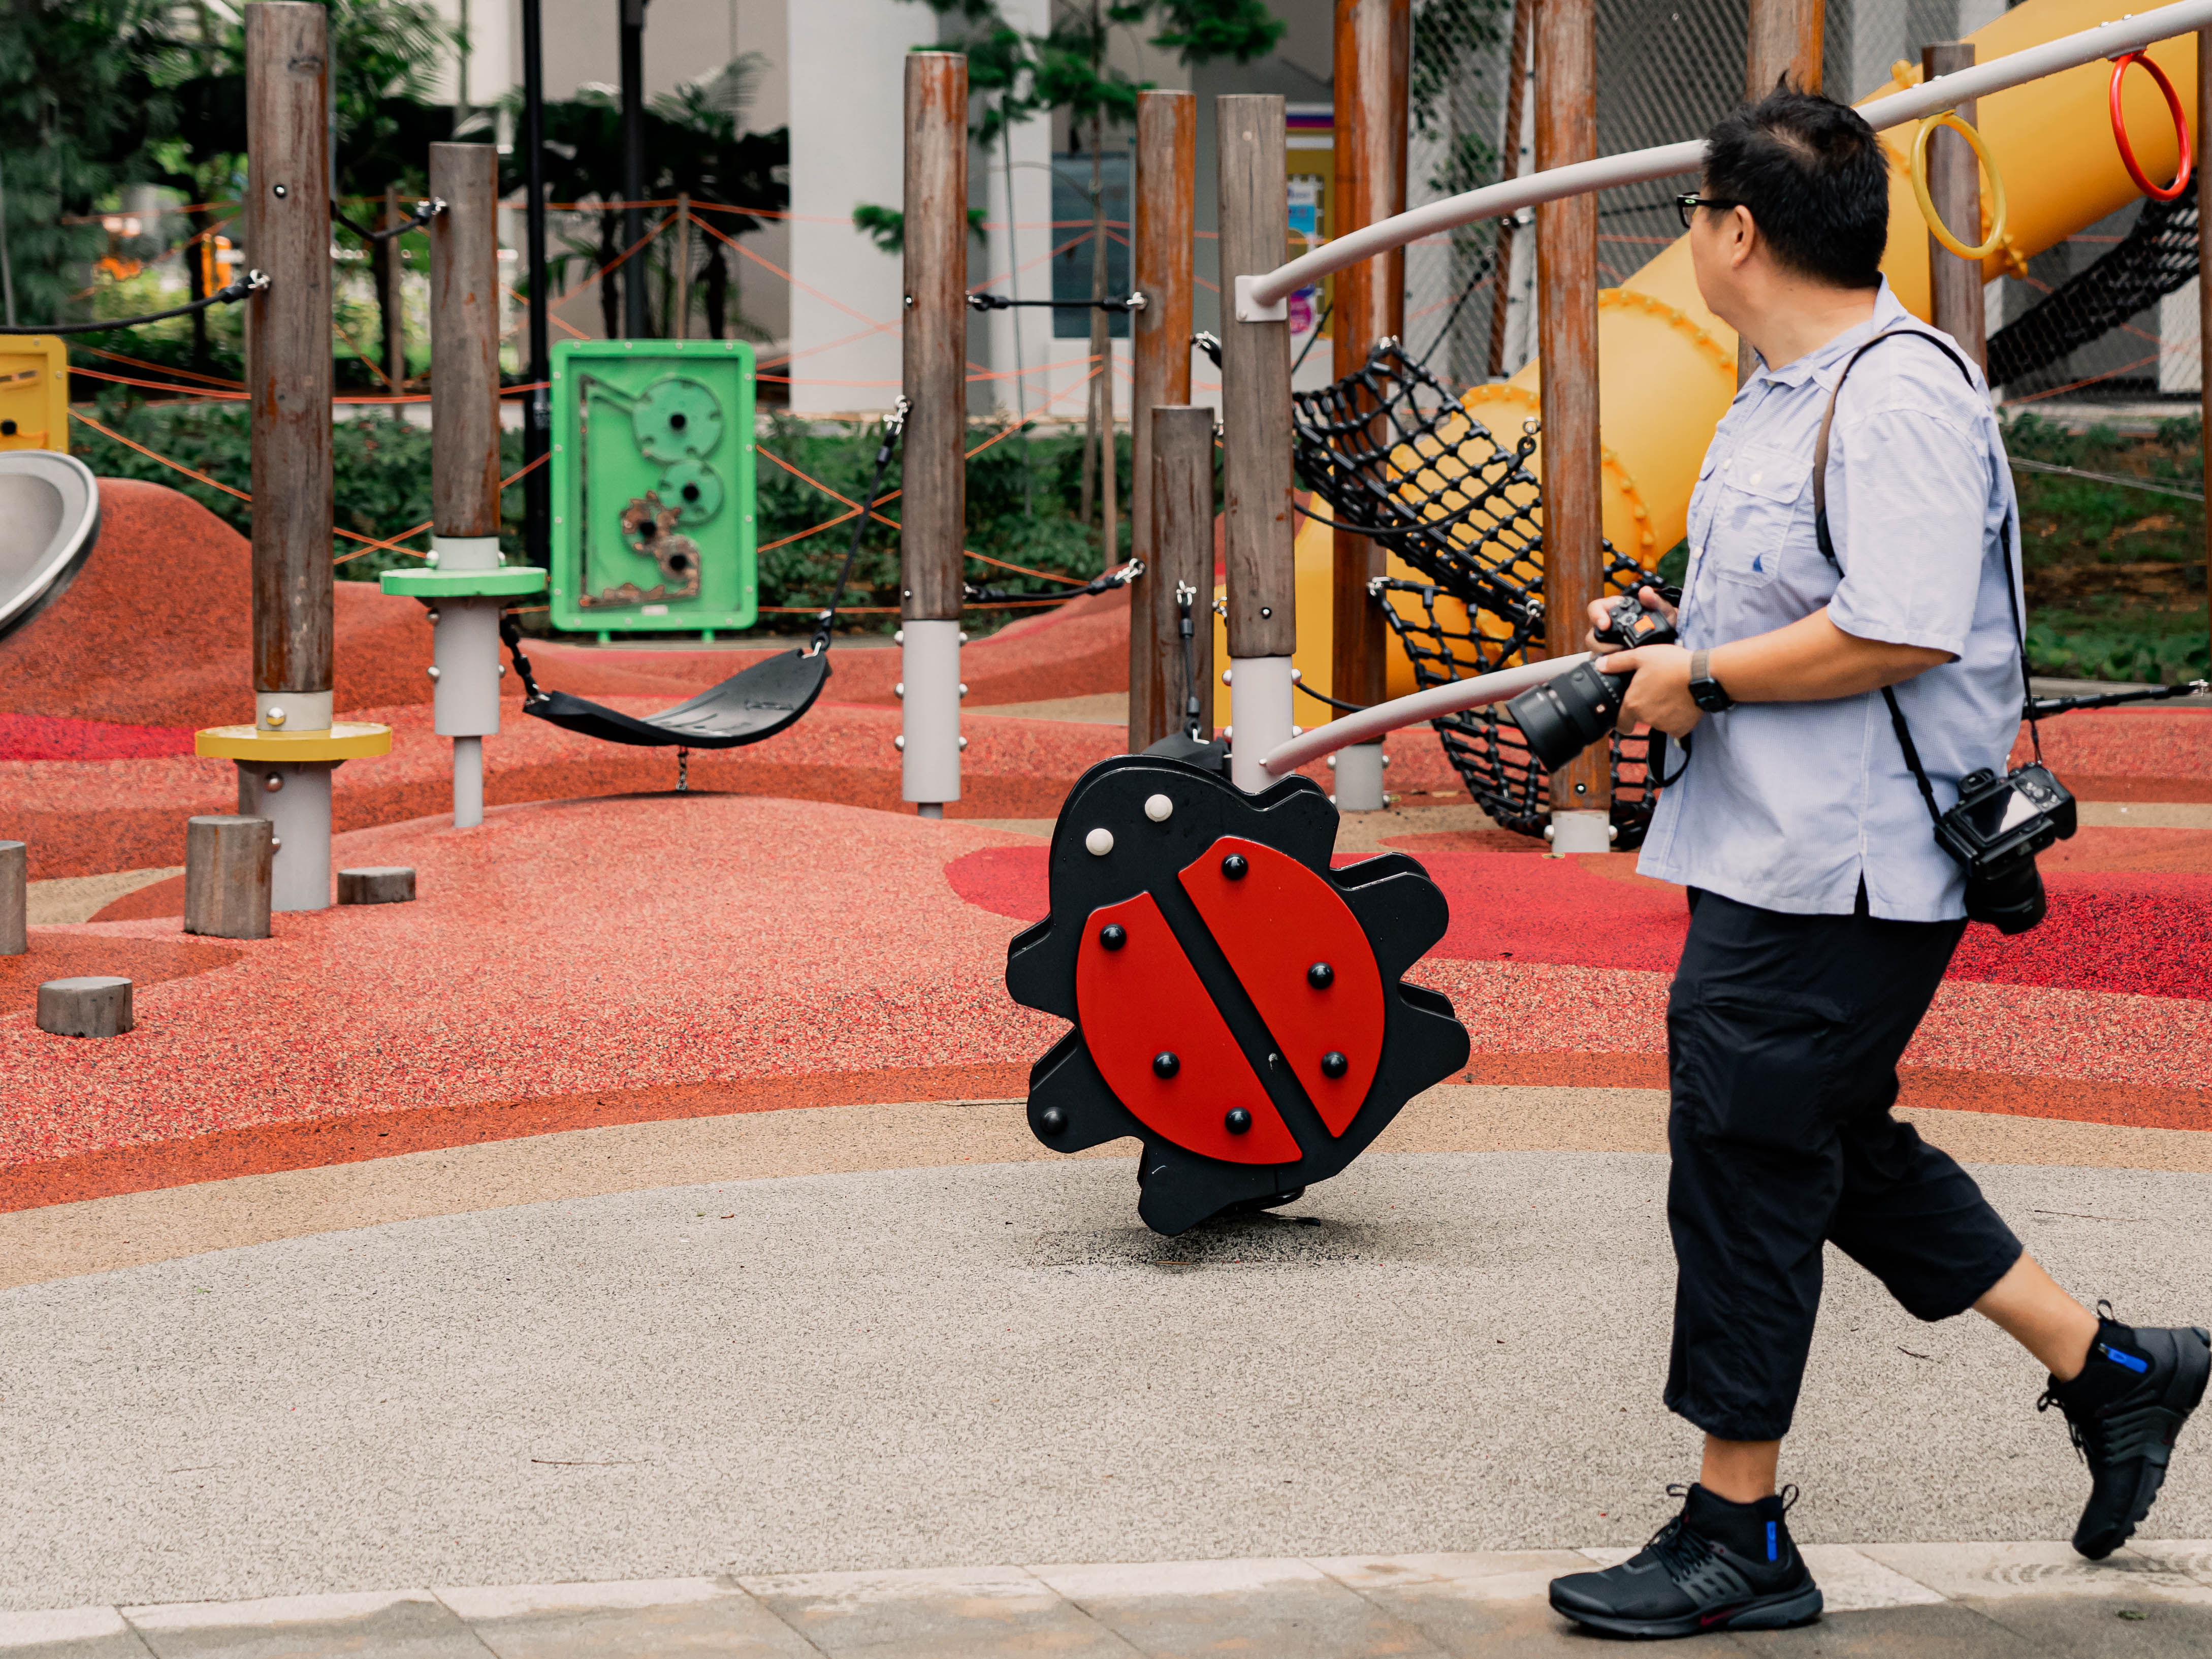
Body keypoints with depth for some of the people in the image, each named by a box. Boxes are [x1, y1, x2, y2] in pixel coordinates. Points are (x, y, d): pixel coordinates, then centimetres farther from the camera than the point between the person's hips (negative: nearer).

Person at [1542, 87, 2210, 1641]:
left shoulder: (1903, 397, -19)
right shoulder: (1780, 400, 15)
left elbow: (1900, 634, -28)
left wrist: (1707, 677, -19)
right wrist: (1659, 641, 10)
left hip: (1843, 874, -11)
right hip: (1769, 855, 11)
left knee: (1748, 1163, -4)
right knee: (1837, 1148, 16)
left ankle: (1738, 1536, 7)